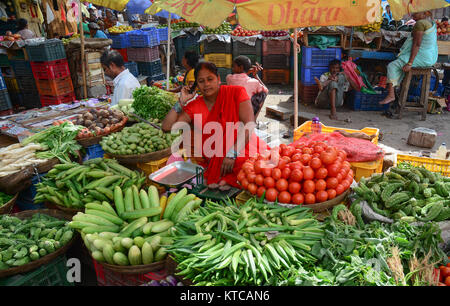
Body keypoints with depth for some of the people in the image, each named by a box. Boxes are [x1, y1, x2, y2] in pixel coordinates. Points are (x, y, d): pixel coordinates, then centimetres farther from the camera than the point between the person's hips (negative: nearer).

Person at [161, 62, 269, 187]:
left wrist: (232, 153, -20)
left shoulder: (236, 92, 2)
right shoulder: (194, 107, 11)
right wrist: (181, 102, 0)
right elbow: (166, 126, 5)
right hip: (214, 161, 3)